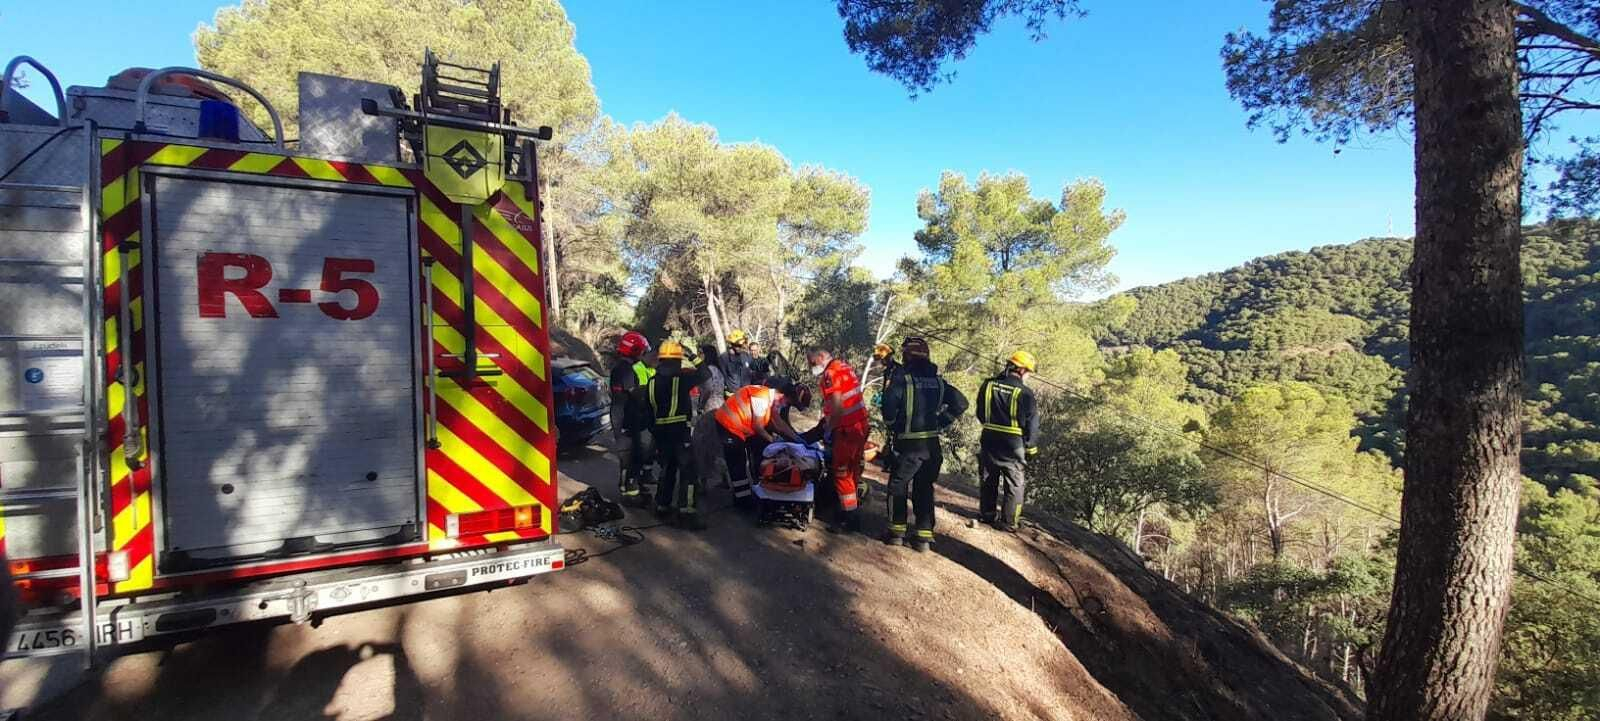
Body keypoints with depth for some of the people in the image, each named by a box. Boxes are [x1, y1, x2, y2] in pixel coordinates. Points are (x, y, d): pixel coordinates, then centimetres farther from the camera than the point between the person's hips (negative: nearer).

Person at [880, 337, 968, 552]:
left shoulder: (903, 378, -10)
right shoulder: (938, 381, 8)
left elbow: (889, 403, -23)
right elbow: (960, 403, 8)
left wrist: (890, 425, -5)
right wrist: (941, 423, 12)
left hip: (909, 444, -5)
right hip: (933, 443, 5)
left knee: (898, 486, 10)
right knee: (925, 489, 13)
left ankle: (897, 531, 11)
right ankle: (925, 536, 13)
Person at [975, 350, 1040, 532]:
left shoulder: (988, 385, -2)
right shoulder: (1024, 393, -15)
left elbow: (980, 414, 9)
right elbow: (1031, 423, -9)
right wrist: (1029, 446, 5)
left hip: (989, 440, 4)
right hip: (1013, 445, -4)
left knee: (989, 480, 19)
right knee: (1014, 484, 9)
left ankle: (987, 514, 29)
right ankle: (1008, 522, 11)